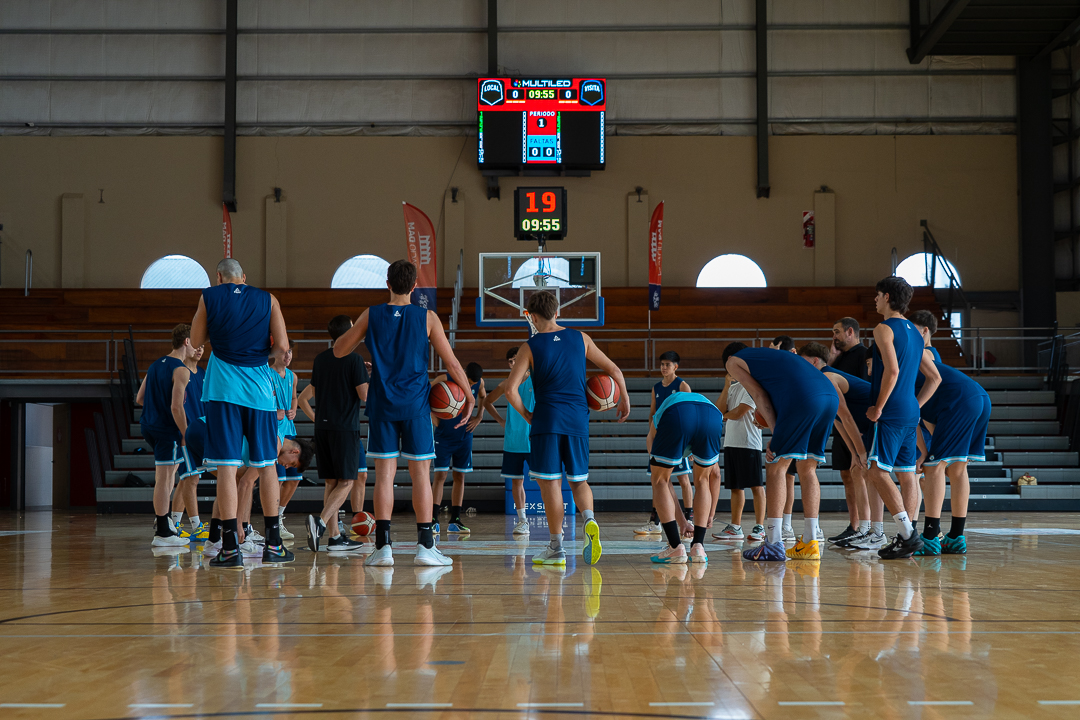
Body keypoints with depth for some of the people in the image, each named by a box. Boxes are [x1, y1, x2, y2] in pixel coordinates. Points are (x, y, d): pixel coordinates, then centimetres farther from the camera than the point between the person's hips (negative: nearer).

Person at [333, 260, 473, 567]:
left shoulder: (371, 315, 0)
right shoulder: (427, 318, -3)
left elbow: (338, 350, 9)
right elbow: (452, 363, -3)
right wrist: (469, 397, 9)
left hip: (382, 404, 1)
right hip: (416, 405, -1)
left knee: (384, 473, 2)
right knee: (421, 473, 4)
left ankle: (383, 547, -1)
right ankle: (425, 546, 3)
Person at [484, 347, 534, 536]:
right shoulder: (506, 385, 6)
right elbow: (488, 402, 22)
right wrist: (502, 422, 11)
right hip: (512, 441, 4)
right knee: (516, 481, 5)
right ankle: (522, 520, 13)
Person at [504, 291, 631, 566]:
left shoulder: (530, 347, -2)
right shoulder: (580, 338, 7)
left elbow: (511, 390, -11)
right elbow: (614, 370, 10)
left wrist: (527, 415, 4)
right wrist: (624, 398, 25)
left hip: (546, 419, -3)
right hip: (577, 419, 3)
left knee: (550, 482, 2)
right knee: (579, 480, 14)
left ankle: (556, 547, 1)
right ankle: (589, 520, -15)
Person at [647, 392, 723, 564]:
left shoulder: (656, 420, 41)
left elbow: (664, 480, 40)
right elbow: (713, 474, 44)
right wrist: (709, 517, 49)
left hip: (676, 417, -2)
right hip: (712, 416, 2)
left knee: (659, 481, 18)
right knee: (702, 480, 26)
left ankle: (676, 548, 7)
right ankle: (698, 547, 17)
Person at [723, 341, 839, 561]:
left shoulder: (733, 361, 20)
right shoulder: (768, 355, 40)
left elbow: (759, 395, 8)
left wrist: (775, 430, 3)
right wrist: (778, 439, 38)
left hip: (803, 398, -7)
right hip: (830, 396, 7)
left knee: (775, 467, 2)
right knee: (808, 469, 15)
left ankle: (774, 544, -1)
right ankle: (809, 543, 14)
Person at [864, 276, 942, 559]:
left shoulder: (884, 329, -8)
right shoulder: (914, 332, 18)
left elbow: (892, 370, -21)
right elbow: (935, 378, 19)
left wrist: (878, 408, -16)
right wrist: (915, 406, 18)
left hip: (892, 412, -9)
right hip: (910, 414, 9)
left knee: (877, 471, -10)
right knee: (907, 474, 7)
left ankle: (907, 533, -17)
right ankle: (907, 538, 6)